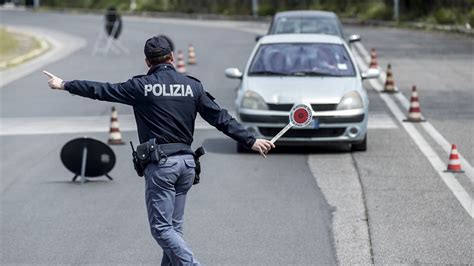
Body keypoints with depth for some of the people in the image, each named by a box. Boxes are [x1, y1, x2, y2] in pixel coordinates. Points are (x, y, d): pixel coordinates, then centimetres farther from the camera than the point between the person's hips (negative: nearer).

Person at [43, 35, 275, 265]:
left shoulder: (141, 86, -2)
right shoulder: (193, 86, 7)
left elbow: (102, 91, 3)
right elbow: (221, 118, 7)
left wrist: (65, 85, 15)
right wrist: (251, 141, 12)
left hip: (159, 164, -5)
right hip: (186, 162, 5)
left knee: (162, 227, -4)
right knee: (174, 226, 13)